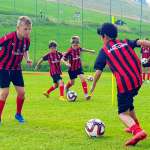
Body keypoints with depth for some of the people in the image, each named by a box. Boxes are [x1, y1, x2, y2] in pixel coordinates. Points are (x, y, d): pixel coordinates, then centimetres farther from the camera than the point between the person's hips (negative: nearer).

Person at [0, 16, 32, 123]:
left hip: (16, 69, 5)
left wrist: (27, 59, -5)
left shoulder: (27, 40, -8)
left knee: (21, 92, 1)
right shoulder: (9, 38, -27)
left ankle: (18, 114, 25)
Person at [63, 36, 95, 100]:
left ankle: (86, 94, -14)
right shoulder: (70, 51, -22)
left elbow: (82, 49, 17)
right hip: (72, 69, -3)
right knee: (72, 82, 11)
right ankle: (66, 88, 47)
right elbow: (64, 59, -18)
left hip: (79, 67, 3)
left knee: (82, 78, -15)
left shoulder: (78, 49, -8)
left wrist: (90, 51, 25)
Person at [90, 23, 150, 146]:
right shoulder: (125, 42, 16)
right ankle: (135, 126, 47)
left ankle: (138, 131, -25)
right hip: (137, 81, 6)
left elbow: (98, 72, 3)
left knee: (123, 113, 0)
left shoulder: (104, 51, 4)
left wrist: (93, 87, 14)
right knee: (128, 104, 31)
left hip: (124, 84, -6)